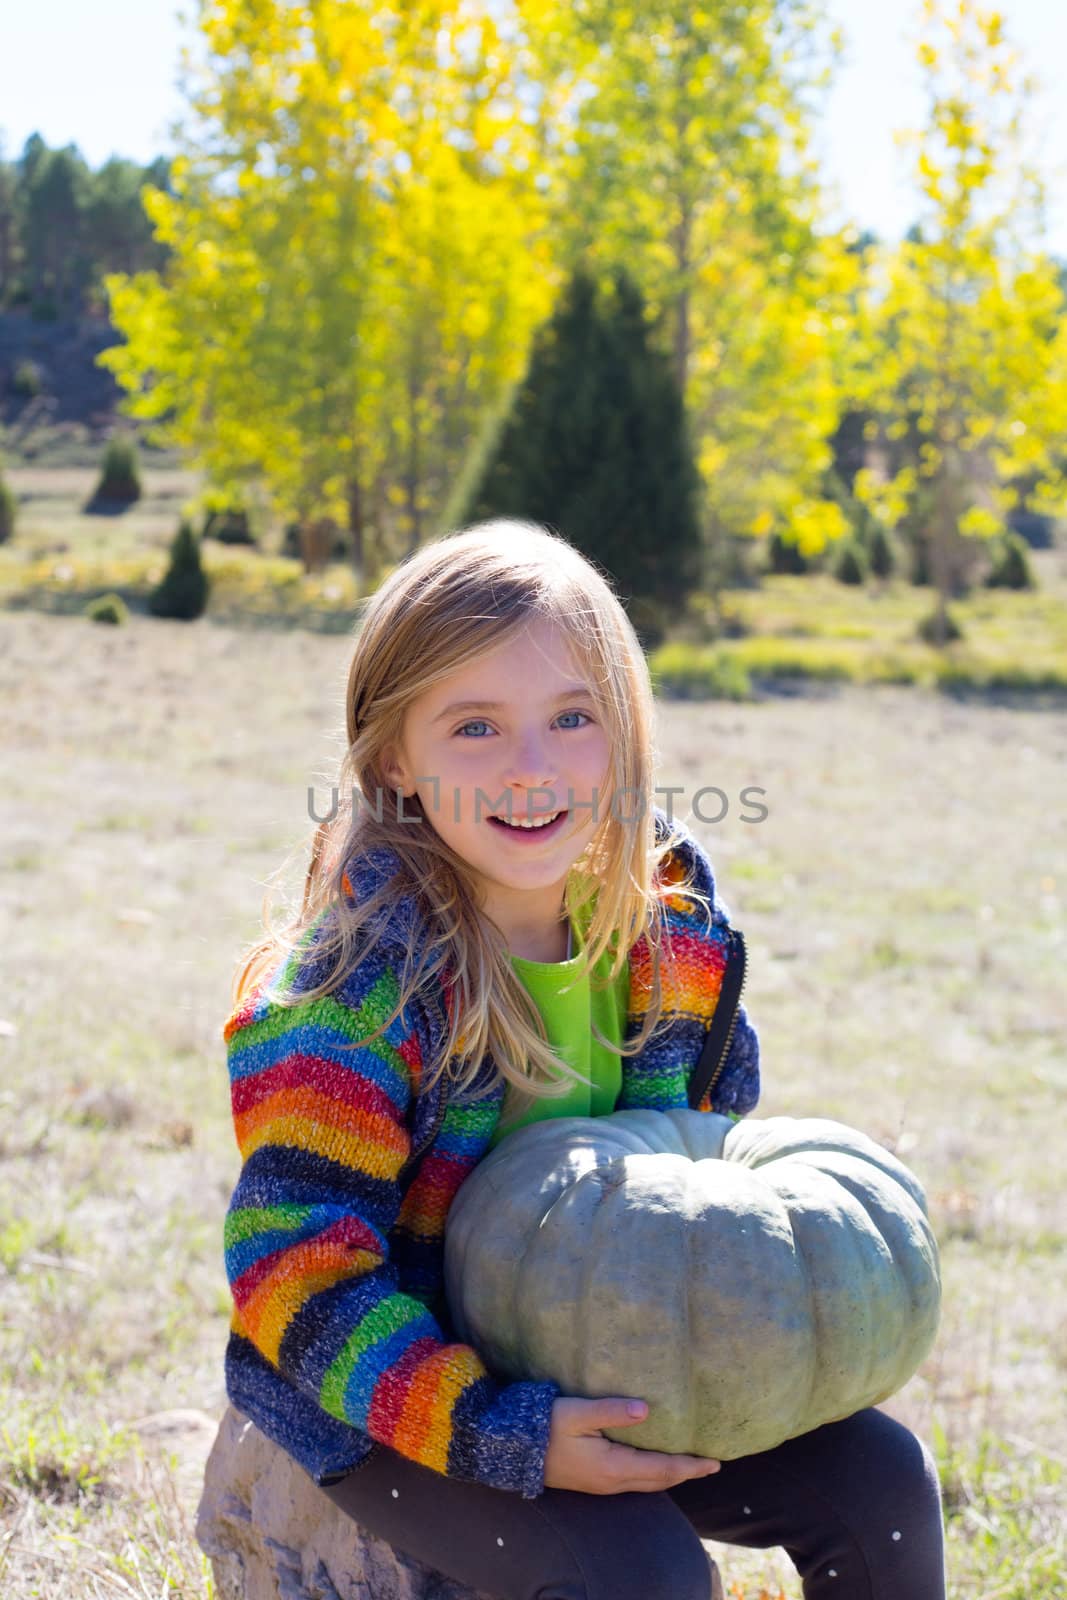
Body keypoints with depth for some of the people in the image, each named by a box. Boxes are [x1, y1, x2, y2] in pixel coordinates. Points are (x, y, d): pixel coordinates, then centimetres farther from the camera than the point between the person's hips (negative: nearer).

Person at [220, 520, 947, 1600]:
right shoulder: (353, 983, -23)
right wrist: (504, 1437, -31)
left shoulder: (668, 929, -3)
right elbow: (298, 1269, -24)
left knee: (877, 1475, 0)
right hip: (396, 1406, -6)